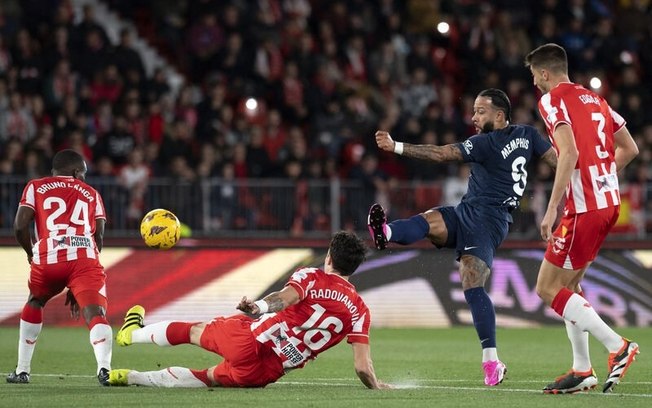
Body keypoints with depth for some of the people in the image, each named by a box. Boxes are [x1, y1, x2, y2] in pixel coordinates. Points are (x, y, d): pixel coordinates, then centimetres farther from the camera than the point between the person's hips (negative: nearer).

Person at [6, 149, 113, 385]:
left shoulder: (36, 187, 22)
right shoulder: (91, 194, 26)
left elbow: (20, 226, 7)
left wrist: (31, 253, 28)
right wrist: (78, 287, 25)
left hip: (48, 259, 1)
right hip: (84, 259, -1)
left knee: (34, 304, 28)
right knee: (95, 313, -11)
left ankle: (22, 370, 30)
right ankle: (104, 368, -38)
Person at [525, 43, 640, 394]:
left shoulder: (552, 100, -7)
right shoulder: (594, 99, 17)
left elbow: (570, 153, -20)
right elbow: (629, 149, 20)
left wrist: (552, 209, -21)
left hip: (584, 208, -8)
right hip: (609, 202, 8)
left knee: (548, 289, -2)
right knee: (568, 286, 17)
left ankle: (617, 346, -11)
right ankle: (582, 371, 14)